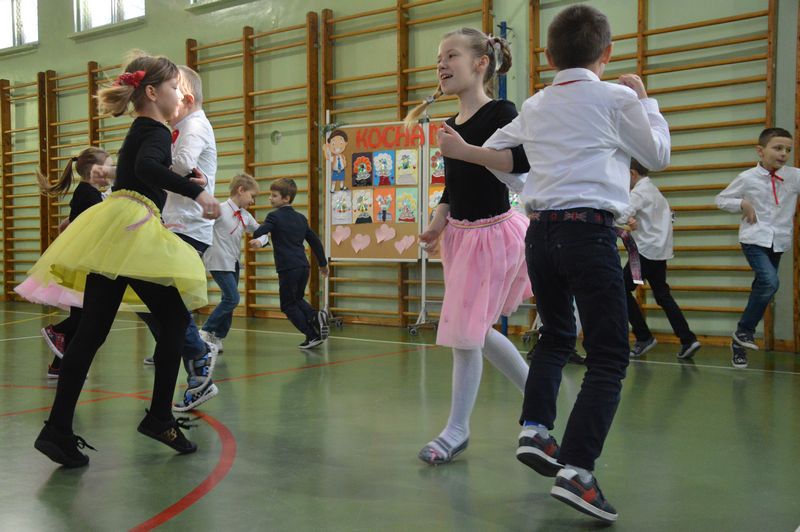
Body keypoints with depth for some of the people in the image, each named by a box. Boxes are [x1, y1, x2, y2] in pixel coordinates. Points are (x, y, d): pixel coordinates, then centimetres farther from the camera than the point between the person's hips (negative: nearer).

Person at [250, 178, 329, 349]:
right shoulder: (301, 218, 14)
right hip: (304, 266, 7)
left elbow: (257, 234, -18)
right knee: (297, 299, 25)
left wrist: (257, 241, 5)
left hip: (287, 268, -7)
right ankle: (315, 316, -1)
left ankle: (312, 335, 2)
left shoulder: (274, 216, -5)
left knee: (288, 305, 8)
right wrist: (323, 264, 28)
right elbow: (315, 241, 19)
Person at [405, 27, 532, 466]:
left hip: (494, 232, -8)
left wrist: (465, 149, -29)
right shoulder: (450, 124, 9)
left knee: (465, 330, -4)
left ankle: (457, 430, 13)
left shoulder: (501, 113, -13)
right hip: (460, 233, 8)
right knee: (476, 332, 15)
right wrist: (438, 223, 1)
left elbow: (524, 164, -28)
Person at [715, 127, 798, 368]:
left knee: (762, 288, 8)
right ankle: (744, 330, -6)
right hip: (754, 238, -4)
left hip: (779, 240, 4)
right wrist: (742, 204, -11)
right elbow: (721, 199, 4)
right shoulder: (747, 178, -6)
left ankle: (740, 341, 21)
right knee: (770, 282, -24)